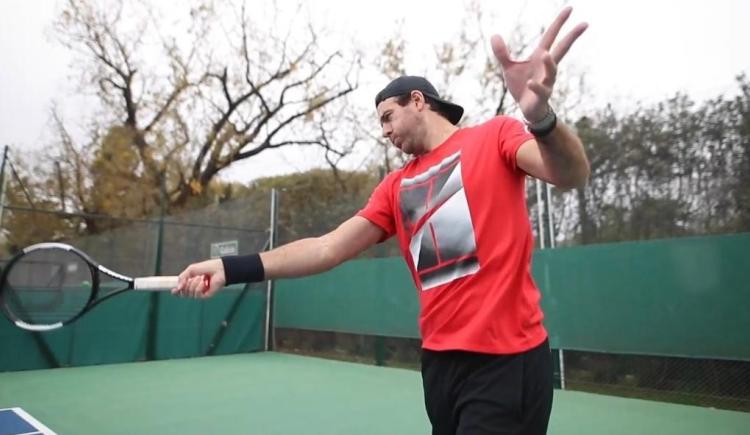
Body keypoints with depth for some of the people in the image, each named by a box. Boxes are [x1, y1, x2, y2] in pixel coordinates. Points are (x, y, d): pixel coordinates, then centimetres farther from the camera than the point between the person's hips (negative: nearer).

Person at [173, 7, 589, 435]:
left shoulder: (495, 135, -1)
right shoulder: (395, 187, 10)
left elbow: (572, 174, -18)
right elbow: (330, 248, 3)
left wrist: (541, 116, -40)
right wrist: (231, 268, -6)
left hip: (506, 359, -5)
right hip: (440, 359, 5)